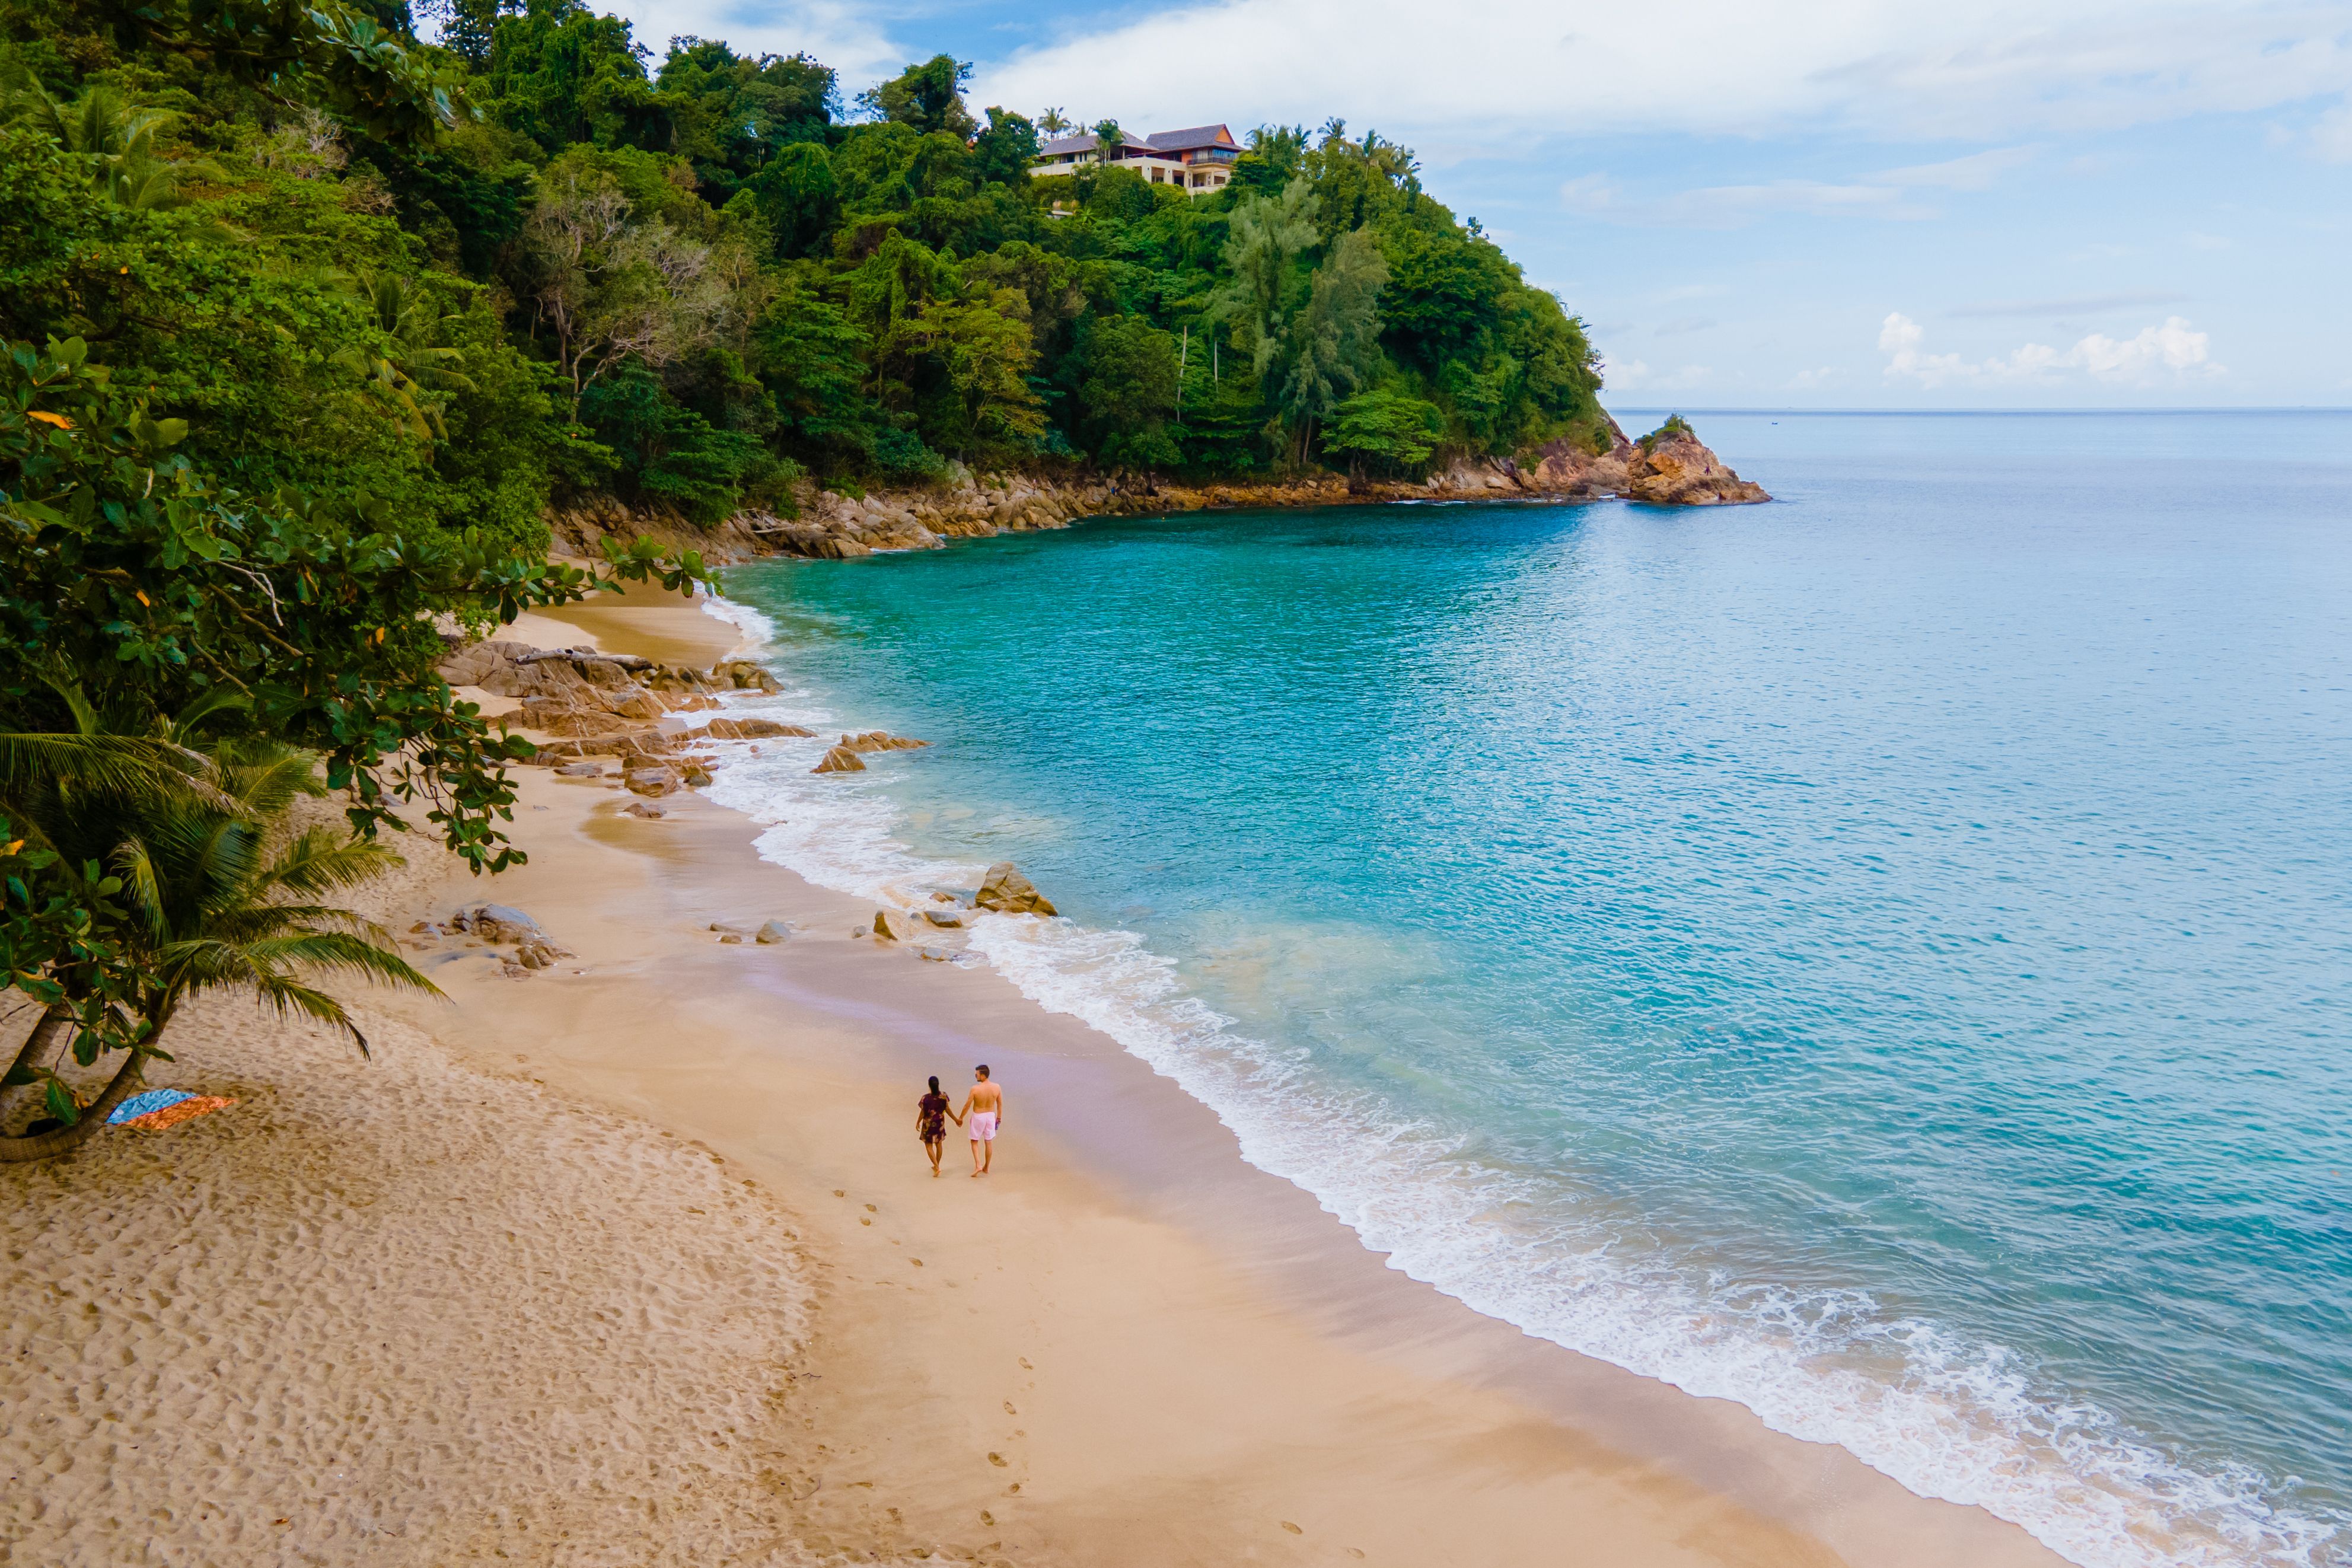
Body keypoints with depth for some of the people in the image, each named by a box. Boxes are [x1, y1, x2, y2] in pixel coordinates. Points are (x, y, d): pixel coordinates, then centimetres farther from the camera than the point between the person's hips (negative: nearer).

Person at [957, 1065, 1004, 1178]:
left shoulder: (975, 1089, -23)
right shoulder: (996, 1088, -11)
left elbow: (967, 1105, -13)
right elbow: (1000, 1104, 1)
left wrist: (960, 1118, 3)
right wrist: (999, 1117, 17)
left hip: (978, 1117, -4)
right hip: (991, 1115, 4)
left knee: (975, 1142, 14)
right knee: (989, 1142, 16)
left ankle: (978, 1165, 0)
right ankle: (986, 1168, 27)